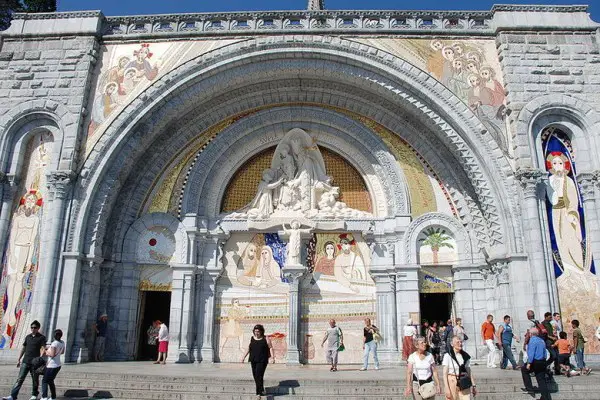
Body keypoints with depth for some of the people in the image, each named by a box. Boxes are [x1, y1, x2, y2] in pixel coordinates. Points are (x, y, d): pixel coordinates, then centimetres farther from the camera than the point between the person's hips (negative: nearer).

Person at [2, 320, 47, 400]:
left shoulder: (41, 338, -4)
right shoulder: (28, 337, 11)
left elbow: (43, 349, -12)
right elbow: (23, 348, 18)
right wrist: (19, 359, 15)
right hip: (25, 362, 4)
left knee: (35, 380, 7)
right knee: (20, 379, -3)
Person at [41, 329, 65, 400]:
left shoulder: (54, 343, -19)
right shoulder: (62, 343, 4)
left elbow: (52, 355, -24)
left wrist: (47, 352, -7)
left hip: (51, 366, -8)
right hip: (57, 365, 8)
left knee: (44, 381, -2)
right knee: (50, 381, 21)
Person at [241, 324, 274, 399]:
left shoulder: (266, 339, -1)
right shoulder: (252, 338, 11)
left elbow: (270, 348, -2)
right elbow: (248, 348, 17)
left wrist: (272, 357, -13)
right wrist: (244, 356, 13)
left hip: (262, 361, -5)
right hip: (253, 360, 5)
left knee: (259, 376, -13)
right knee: (255, 376, 7)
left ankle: (259, 393, -7)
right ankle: (261, 390, 25)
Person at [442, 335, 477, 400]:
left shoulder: (465, 356, 8)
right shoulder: (448, 356, -6)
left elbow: (469, 372, 13)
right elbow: (444, 373, -8)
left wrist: (473, 385, 9)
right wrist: (446, 388, -14)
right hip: (452, 382, -3)